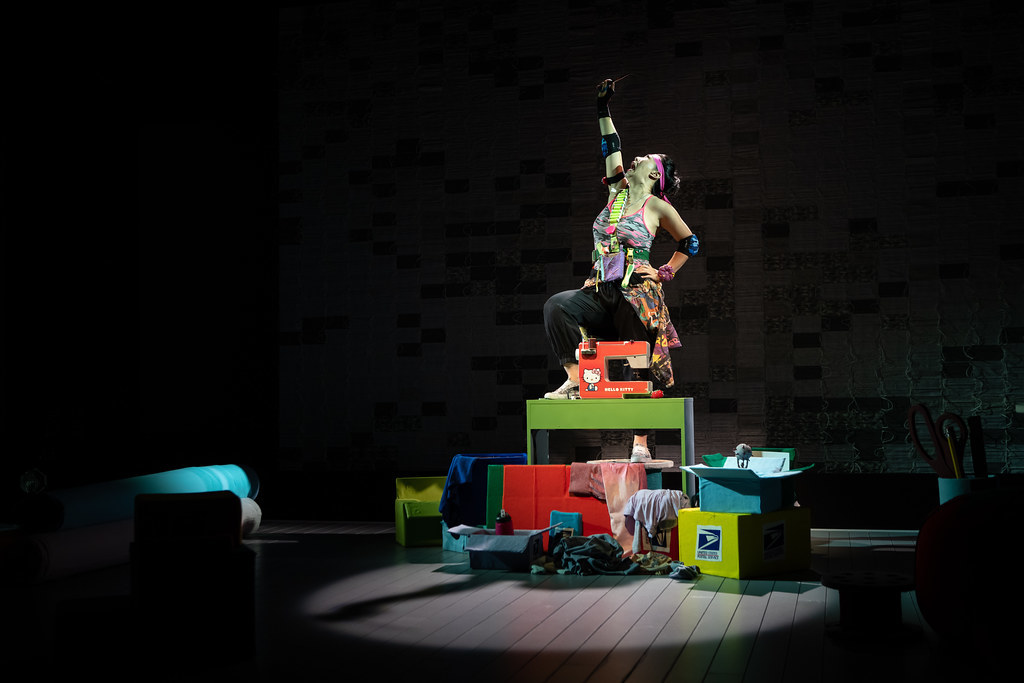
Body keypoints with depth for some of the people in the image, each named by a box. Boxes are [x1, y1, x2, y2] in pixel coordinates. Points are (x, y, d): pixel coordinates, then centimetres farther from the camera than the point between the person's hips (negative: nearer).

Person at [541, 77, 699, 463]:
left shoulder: (657, 207, 1)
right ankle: (575, 380, -25)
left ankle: (640, 447, 9)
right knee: (557, 306, -26)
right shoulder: (618, 192, 13)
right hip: (601, 293, 4)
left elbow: (689, 243, 12)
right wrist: (603, 110, 13)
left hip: (637, 296, -4)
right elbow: (611, 148, 13)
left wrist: (665, 273, 5)